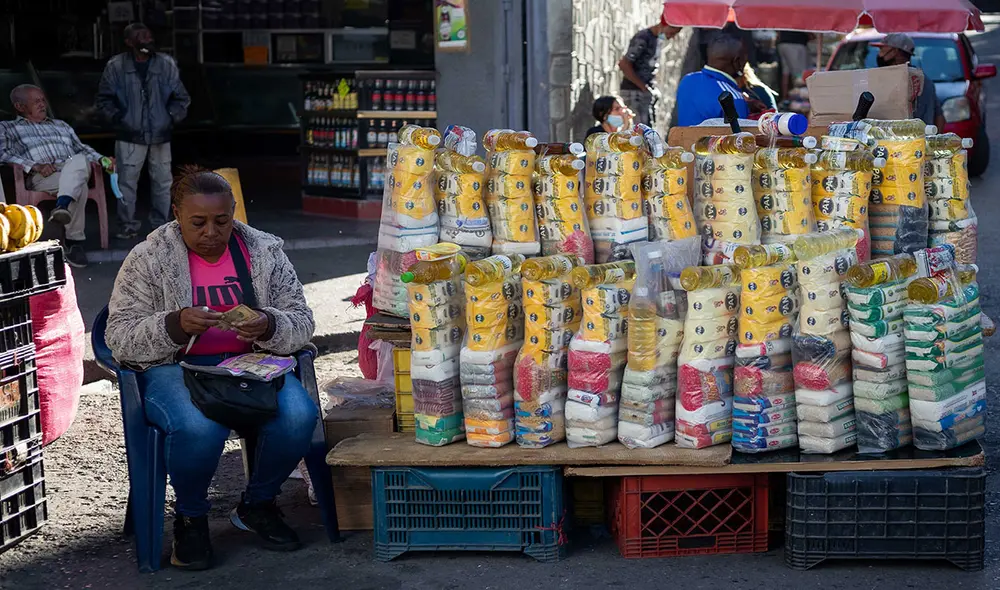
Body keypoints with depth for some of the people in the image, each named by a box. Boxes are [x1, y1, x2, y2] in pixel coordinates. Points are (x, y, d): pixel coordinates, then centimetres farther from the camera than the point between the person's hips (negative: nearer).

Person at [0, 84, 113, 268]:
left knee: (79, 160, -38)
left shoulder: (61, 125, 36)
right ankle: (75, 241, -39)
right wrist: (34, 166, -13)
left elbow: (81, 148, 31)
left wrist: (101, 159, 8)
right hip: (41, 177, -3)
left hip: (74, 170, 3)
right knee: (79, 186, -37)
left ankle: (62, 205, -58)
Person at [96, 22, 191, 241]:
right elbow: (104, 99, 5)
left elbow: (181, 98, 10)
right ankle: (127, 225, 9)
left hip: (160, 135, 2)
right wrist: (116, 117, -7)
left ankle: (161, 225, 21)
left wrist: (172, 117, -2)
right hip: (130, 136, -2)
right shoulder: (116, 66, -2)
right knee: (127, 182, -2)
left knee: (162, 182, 8)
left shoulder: (166, 64, 3)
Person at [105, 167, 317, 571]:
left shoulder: (265, 251, 6)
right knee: (199, 427, -37)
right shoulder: (148, 258, -2)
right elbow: (119, 337, -6)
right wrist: (175, 325, -25)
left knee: (298, 414, -28)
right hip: (173, 368, -3)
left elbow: (301, 322, 5)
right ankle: (190, 517, -6)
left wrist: (269, 326, -20)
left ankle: (258, 505, 1)